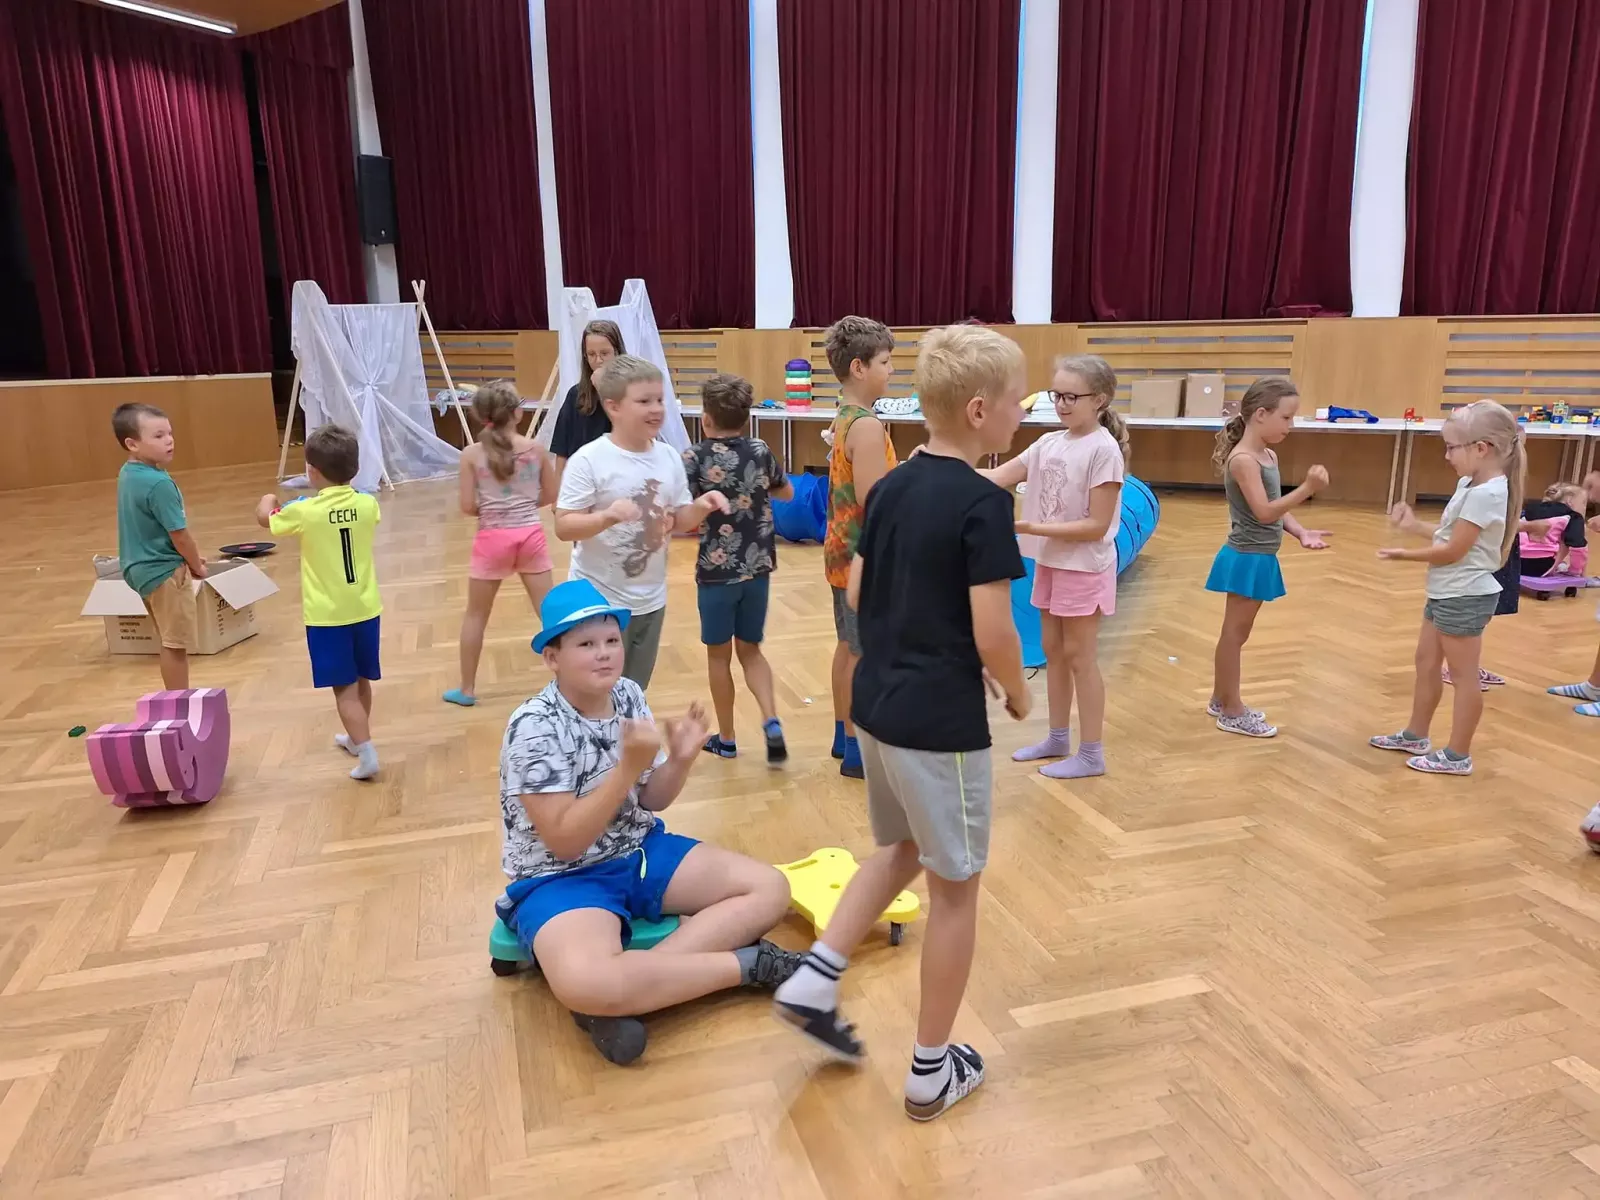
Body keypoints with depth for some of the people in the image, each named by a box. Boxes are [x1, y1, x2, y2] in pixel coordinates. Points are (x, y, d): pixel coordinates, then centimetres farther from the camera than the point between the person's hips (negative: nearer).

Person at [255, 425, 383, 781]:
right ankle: (356, 738, 38)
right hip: (365, 609, 5)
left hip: (327, 615, -4)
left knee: (345, 688, 1)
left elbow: (264, 519, 6)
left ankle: (367, 753, -5)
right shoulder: (367, 505, -5)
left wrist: (268, 501, 30)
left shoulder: (305, 512, -14)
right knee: (361, 680, 19)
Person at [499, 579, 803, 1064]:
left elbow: (652, 801, 7)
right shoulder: (535, 728, -20)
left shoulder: (629, 697, -1)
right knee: (584, 984, -38)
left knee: (770, 888, -4)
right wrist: (630, 766, -29)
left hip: (642, 853, 7)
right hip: (561, 879, -7)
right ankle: (745, 963, -18)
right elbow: (564, 841, -23)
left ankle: (625, 993, -18)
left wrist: (680, 760, -14)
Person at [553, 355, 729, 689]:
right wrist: (607, 516, -34)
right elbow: (563, 527, -18)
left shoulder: (669, 457, 0)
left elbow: (678, 521, 7)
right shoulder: (589, 460, -16)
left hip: (650, 600, 6)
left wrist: (701, 506, -13)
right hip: (598, 601, -5)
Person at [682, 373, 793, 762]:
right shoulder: (760, 450, 0)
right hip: (757, 567, 3)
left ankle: (726, 738, 21)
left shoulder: (694, 457, -12)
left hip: (716, 570, -3)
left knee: (719, 654, 12)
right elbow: (787, 492, 16)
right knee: (750, 649, 17)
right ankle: (771, 721, -2)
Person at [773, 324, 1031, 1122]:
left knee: (900, 849, 28)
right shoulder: (983, 504, -18)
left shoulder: (890, 488, 5)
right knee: (955, 886, 10)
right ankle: (931, 1070, 23)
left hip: (877, 703, 8)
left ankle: (813, 982, 23)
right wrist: (1017, 693, -1)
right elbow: (993, 635, -20)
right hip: (941, 721, -7)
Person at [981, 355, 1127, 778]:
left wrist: (1030, 527, -26)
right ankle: (1057, 738, 30)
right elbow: (997, 478, -1)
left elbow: (1097, 526, -22)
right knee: (1053, 651, 15)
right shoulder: (1049, 443, 3)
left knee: (1079, 656, 1)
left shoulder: (1104, 449, -18)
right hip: (1049, 563, 7)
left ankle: (1091, 753, 14)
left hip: (1084, 568, -7)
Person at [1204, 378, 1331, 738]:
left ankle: (1221, 700, 28)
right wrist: (1307, 488, -30)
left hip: (1260, 558, 9)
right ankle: (1232, 712, 11)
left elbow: (1278, 510, 12)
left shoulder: (1269, 456, 10)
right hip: (1246, 558, -9)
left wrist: (1302, 533, -2)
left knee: (1236, 633, 17)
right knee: (1235, 633, 1)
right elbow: (1265, 512, -24)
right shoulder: (1243, 460, -18)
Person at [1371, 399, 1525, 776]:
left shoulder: (1485, 494, -24)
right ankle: (1416, 735, 31)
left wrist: (1406, 555, -11)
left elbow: (1453, 551, -22)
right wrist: (1414, 525, 6)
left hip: (1464, 597, -10)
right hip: (1447, 593, 10)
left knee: (1463, 675, 0)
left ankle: (1457, 756, 10)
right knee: (1426, 662, 18)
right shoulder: (1472, 485, 6)